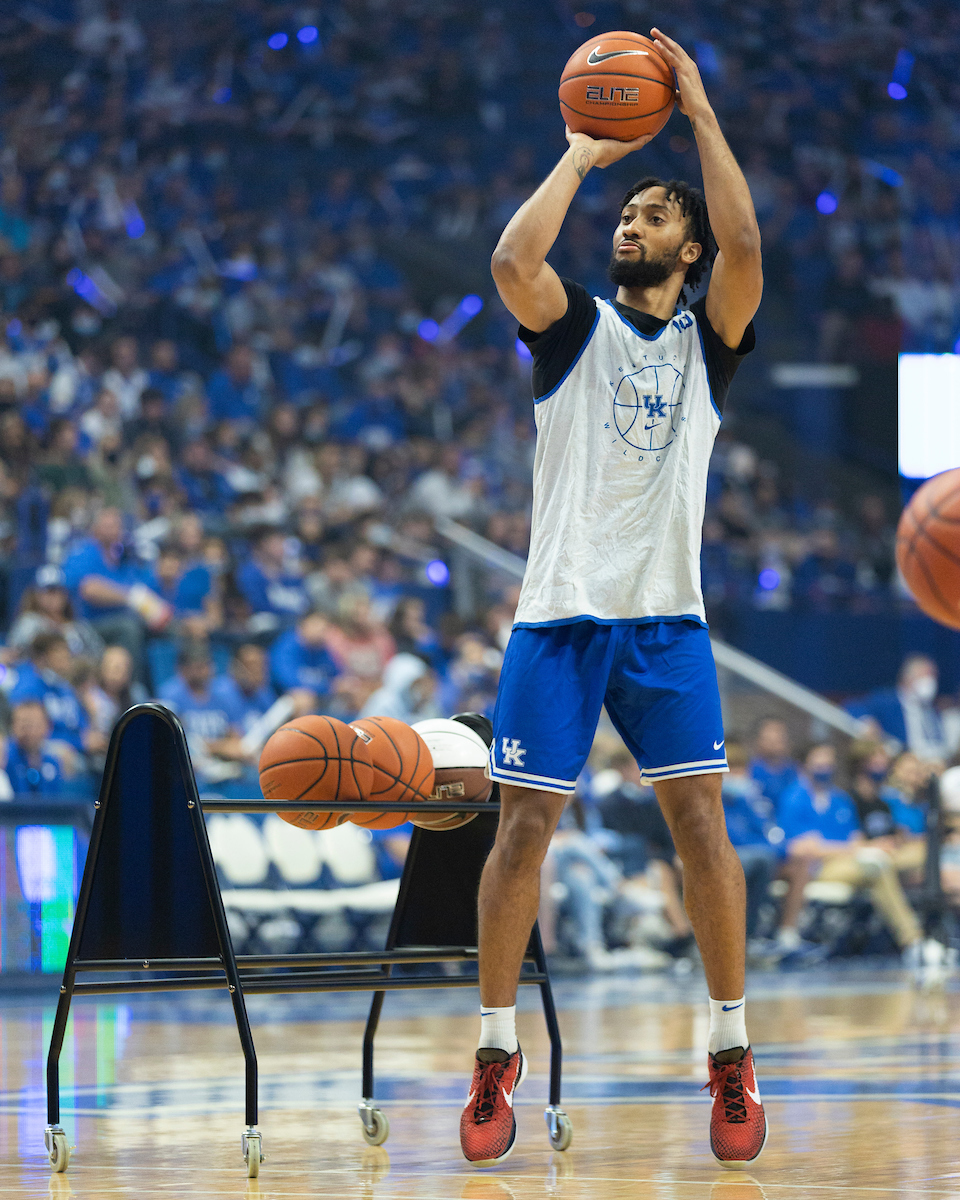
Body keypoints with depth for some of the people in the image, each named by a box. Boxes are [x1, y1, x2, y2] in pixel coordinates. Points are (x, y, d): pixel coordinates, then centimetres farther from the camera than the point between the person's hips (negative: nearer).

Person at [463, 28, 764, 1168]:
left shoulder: (707, 337, 9)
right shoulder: (575, 326, 9)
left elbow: (744, 243, -10)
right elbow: (511, 260, -13)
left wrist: (700, 110, -7)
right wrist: (582, 155, -4)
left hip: (666, 614, 0)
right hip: (559, 608, 0)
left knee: (699, 818, -6)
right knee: (523, 825, -3)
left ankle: (731, 1052, 2)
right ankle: (497, 1053, 4)